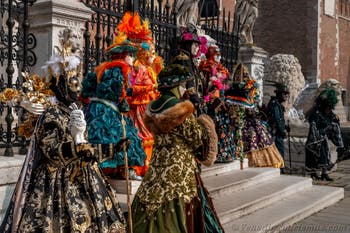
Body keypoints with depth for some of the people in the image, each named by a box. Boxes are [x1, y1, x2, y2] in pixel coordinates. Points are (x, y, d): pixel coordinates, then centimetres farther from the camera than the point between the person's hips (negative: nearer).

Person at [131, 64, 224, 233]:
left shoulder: (155, 108, 6)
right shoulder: (180, 109, -17)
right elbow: (198, 139, -11)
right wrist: (205, 124, 8)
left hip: (158, 167, 7)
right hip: (179, 170, -7)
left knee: (155, 214, 13)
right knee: (177, 212, 3)